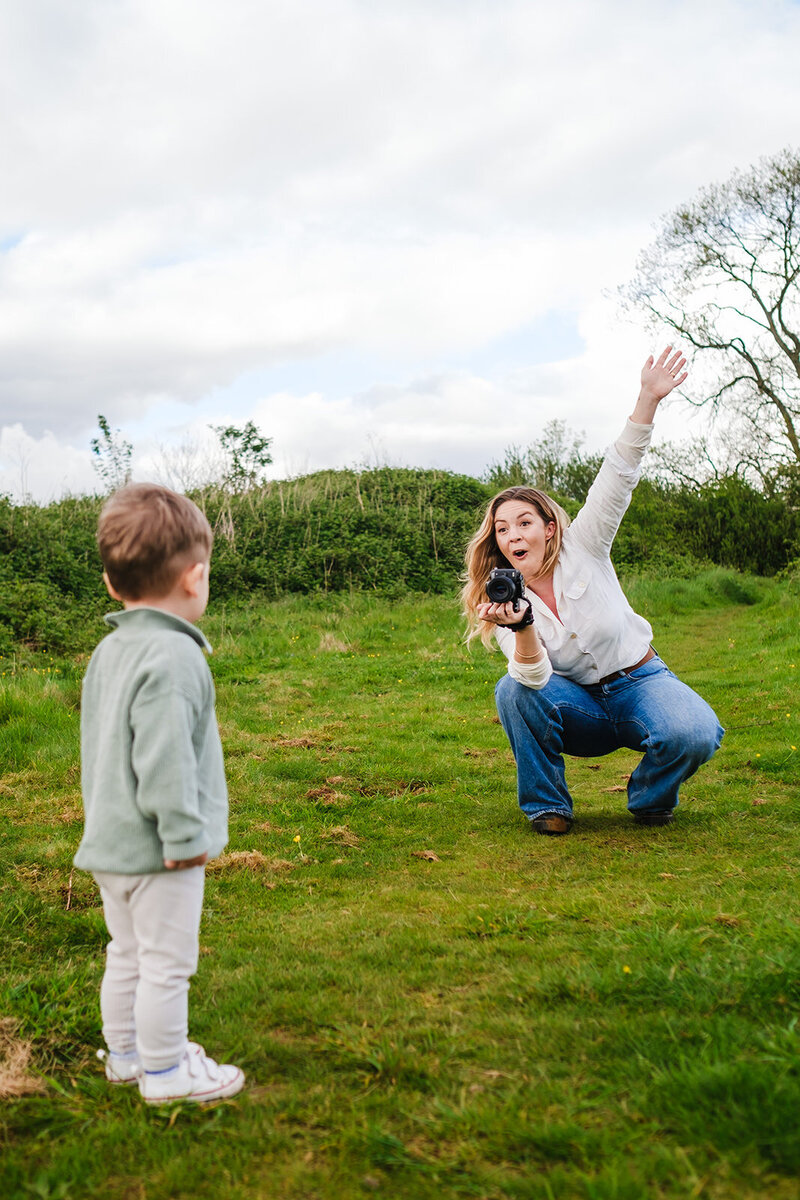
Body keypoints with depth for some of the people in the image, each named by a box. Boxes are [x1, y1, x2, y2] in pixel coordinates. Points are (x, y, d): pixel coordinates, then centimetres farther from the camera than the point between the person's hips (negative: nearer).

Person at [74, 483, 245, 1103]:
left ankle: (126, 1053, 37)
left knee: (127, 954, 22)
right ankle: (166, 1072, 19)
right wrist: (185, 836, -19)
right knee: (167, 963, 6)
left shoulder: (109, 651, 7)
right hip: (157, 848, -9)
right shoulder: (173, 658, -23)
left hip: (110, 842, 9)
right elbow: (163, 760, -26)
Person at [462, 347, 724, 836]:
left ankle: (649, 797, 2)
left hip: (639, 682, -1)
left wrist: (648, 400, -31)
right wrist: (522, 626, -42)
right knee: (513, 690, -28)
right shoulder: (504, 598, -6)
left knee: (695, 736, -32)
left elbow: (619, 477, -20)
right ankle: (547, 807, -8)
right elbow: (536, 677, -21)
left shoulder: (583, 548, -8)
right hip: (579, 708, 1)